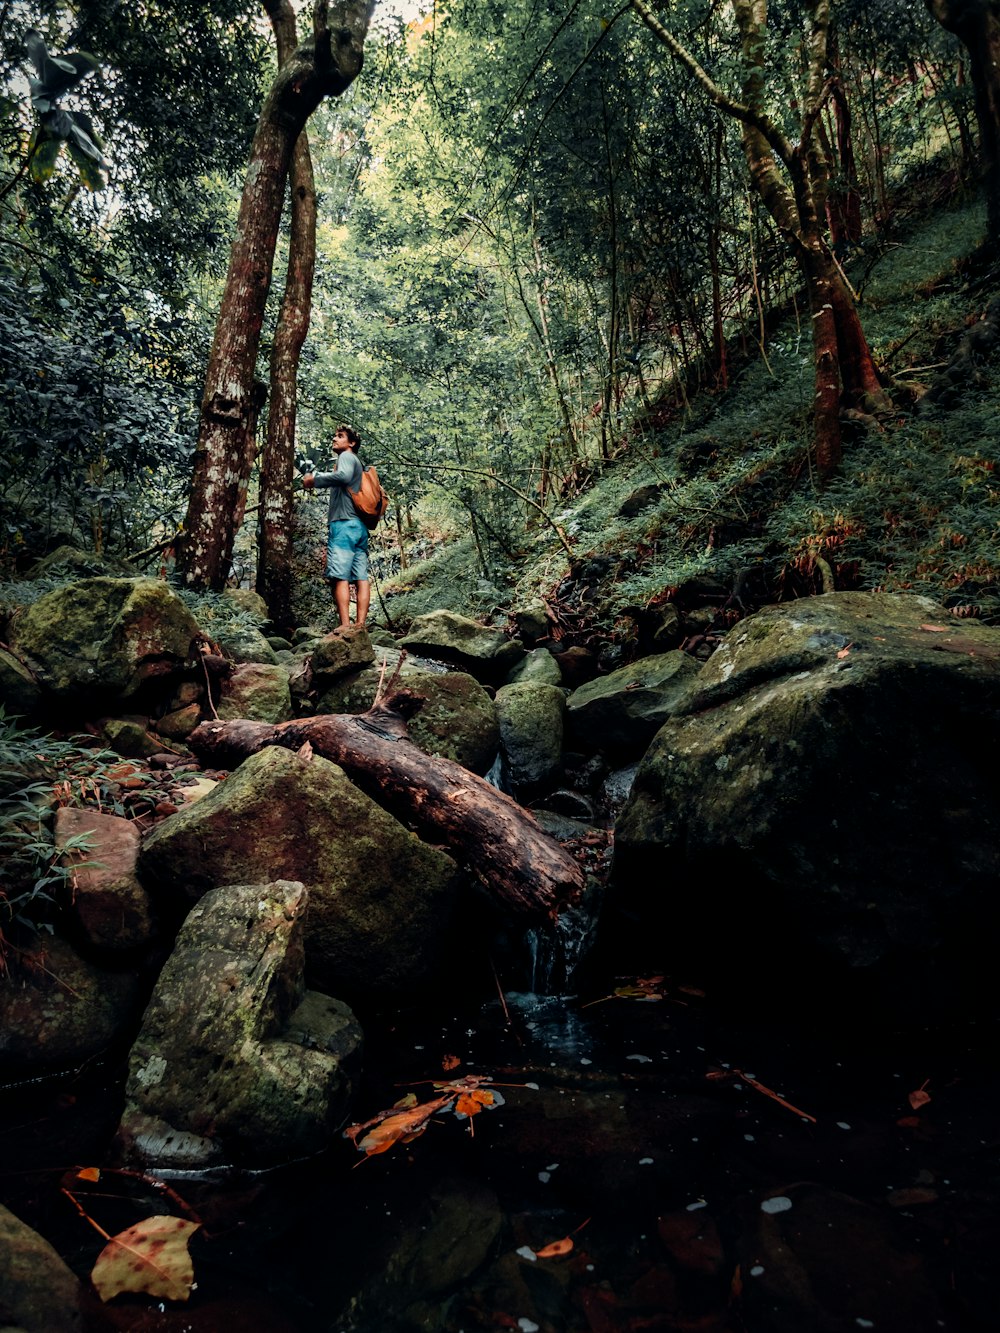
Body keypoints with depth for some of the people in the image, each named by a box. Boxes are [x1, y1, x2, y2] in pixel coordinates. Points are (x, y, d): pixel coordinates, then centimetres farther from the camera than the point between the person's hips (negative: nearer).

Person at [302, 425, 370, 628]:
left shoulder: (346, 456, 3)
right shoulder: (355, 463, 31)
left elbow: (344, 476, -19)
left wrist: (315, 478, -11)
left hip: (344, 523, -9)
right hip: (360, 526, 9)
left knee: (340, 577, -15)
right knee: (361, 577, -1)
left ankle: (345, 626, -24)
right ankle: (360, 625, -5)